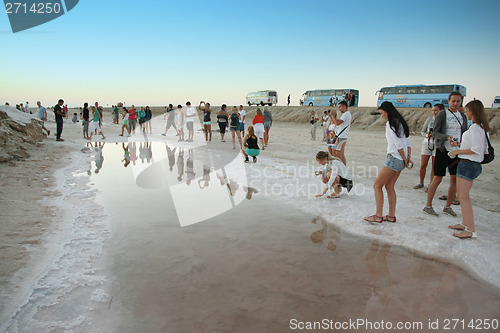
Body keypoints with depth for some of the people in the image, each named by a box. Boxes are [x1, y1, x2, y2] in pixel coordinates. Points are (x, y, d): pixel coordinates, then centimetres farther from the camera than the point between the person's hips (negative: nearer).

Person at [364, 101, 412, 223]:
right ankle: (391, 216, 14)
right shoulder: (400, 122, 17)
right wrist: (408, 157, 7)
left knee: (377, 185, -3)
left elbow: (398, 144, -15)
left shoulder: (390, 123, -12)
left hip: (394, 159, -9)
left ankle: (378, 216, -2)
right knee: (389, 186, 13)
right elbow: (408, 143, 15)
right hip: (401, 160, 9)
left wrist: (405, 159, -8)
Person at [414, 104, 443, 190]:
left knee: (434, 167, 3)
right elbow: (422, 131, 6)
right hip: (427, 143, 2)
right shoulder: (429, 119, 0)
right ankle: (421, 183, 20)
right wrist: (427, 135, -14)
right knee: (423, 165, 3)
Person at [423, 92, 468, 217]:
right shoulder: (442, 115, -2)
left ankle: (448, 207, 15)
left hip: (457, 151, 5)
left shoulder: (463, 117, 13)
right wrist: (447, 137, -26)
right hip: (443, 150, -5)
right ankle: (428, 206, 6)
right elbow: (435, 132, -8)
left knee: (455, 179, 3)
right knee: (437, 179, -5)